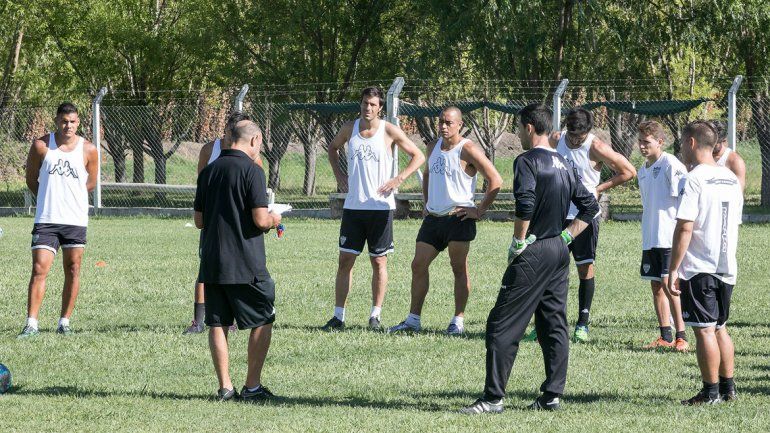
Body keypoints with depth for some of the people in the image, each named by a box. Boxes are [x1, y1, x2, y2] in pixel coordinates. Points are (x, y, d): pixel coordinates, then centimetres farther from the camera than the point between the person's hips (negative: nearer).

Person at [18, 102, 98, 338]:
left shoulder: (88, 150, 0)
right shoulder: (41, 146, -1)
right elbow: (31, 179, 10)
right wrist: (49, 198, 10)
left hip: (75, 220, 1)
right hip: (46, 220, -1)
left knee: (72, 271, 4)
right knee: (39, 270, -8)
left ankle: (65, 321, 14)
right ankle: (31, 323, -8)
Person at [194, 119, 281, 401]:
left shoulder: (208, 171, 9)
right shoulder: (251, 170, -10)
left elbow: (199, 220, 13)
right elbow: (260, 219, -15)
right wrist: (273, 219, 6)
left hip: (211, 262, 6)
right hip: (245, 264, -6)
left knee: (217, 324, 9)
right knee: (262, 322, 7)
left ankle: (225, 387, 8)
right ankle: (252, 386, 5)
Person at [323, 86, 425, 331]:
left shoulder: (389, 132, -3)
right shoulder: (349, 129, 6)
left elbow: (418, 156, 2)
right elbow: (333, 148, 26)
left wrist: (399, 179, -9)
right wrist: (338, 174, 12)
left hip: (380, 207, -3)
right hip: (353, 206, 3)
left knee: (379, 261, 2)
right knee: (345, 260, 0)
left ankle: (375, 316, 8)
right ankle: (338, 316, 3)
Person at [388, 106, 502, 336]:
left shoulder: (468, 150, -10)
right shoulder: (433, 148, 12)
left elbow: (495, 180, -12)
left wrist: (480, 210, -13)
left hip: (458, 219, -7)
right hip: (433, 218, 7)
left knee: (459, 269, 0)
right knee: (418, 265, 4)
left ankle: (458, 321, 6)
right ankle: (413, 319, 10)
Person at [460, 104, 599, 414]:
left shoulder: (527, 161, -11)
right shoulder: (563, 164, 14)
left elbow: (525, 205, -25)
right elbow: (590, 205, 18)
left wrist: (518, 243, -14)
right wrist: (567, 236, 15)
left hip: (534, 253, -8)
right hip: (560, 252, 8)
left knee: (502, 326, -5)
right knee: (554, 325, 11)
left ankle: (493, 398, -8)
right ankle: (552, 396, 11)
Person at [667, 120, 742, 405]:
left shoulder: (695, 180, -13)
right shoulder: (731, 179, 11)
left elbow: (684, 228, -18)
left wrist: (673, 269, -14)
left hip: (699, 268, -8)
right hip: (726, 268, 8)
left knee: (704, 329, -3)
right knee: (719, 328, 16)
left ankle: (711, 392, -2)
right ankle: (728, 388, 19)